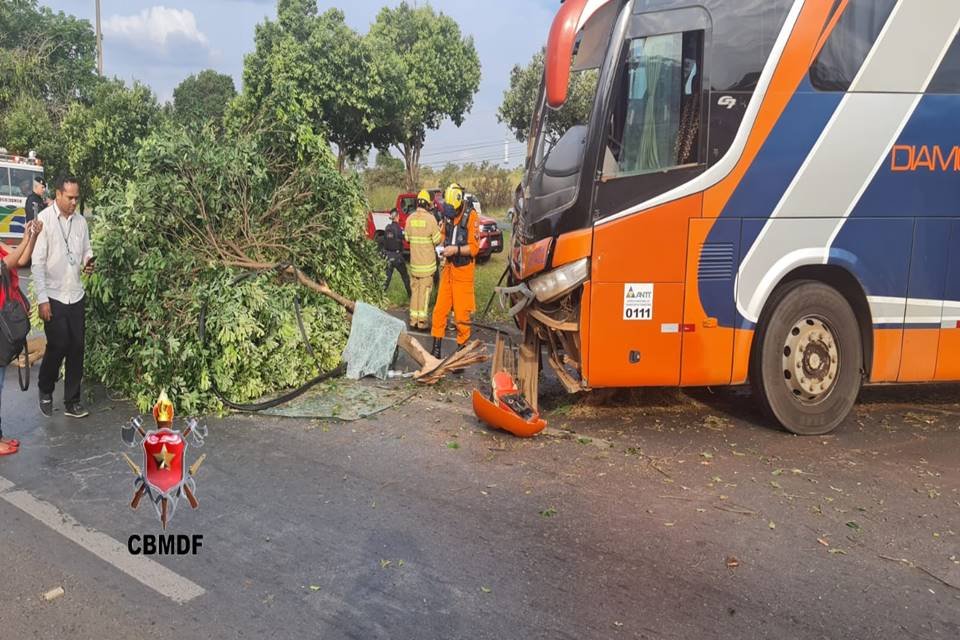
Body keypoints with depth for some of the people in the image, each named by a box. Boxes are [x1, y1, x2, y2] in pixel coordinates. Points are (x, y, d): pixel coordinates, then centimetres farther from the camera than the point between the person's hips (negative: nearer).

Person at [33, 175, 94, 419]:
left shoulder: (81, 220, 6)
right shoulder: (44, 219, -9)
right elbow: (38, 262, -11)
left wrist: (88, 262, -8)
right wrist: (42, 299, -14)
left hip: (76, 296, 5)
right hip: (53, 296, -4)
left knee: (76, 348, 5)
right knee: (58, 346, -3)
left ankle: (72, 401, 15)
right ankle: (45, 391, 25)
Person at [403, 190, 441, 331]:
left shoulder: (410, 218, 1)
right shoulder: (430, 218, -13)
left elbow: (407, 238, 9)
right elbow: (437, 240, -10)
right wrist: (439, 229, 9)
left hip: (414, 261, 4)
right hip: (427, 261, -4)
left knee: (415, 289, 12)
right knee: (424, 290, -1)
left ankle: (413, 319, 15)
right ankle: (422, 321, -1)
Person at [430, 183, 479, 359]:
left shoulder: (471, 217, -12)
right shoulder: (447, 216, 7)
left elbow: (474, 247, -14)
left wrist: (456, 249, -25)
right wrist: (443, 245, 1)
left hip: (463, 271, -6)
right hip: (448, 268, 6)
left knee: (462, 314, 0)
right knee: (439, 309, 5)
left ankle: (461, 348, 14)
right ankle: (436, 348, 13)